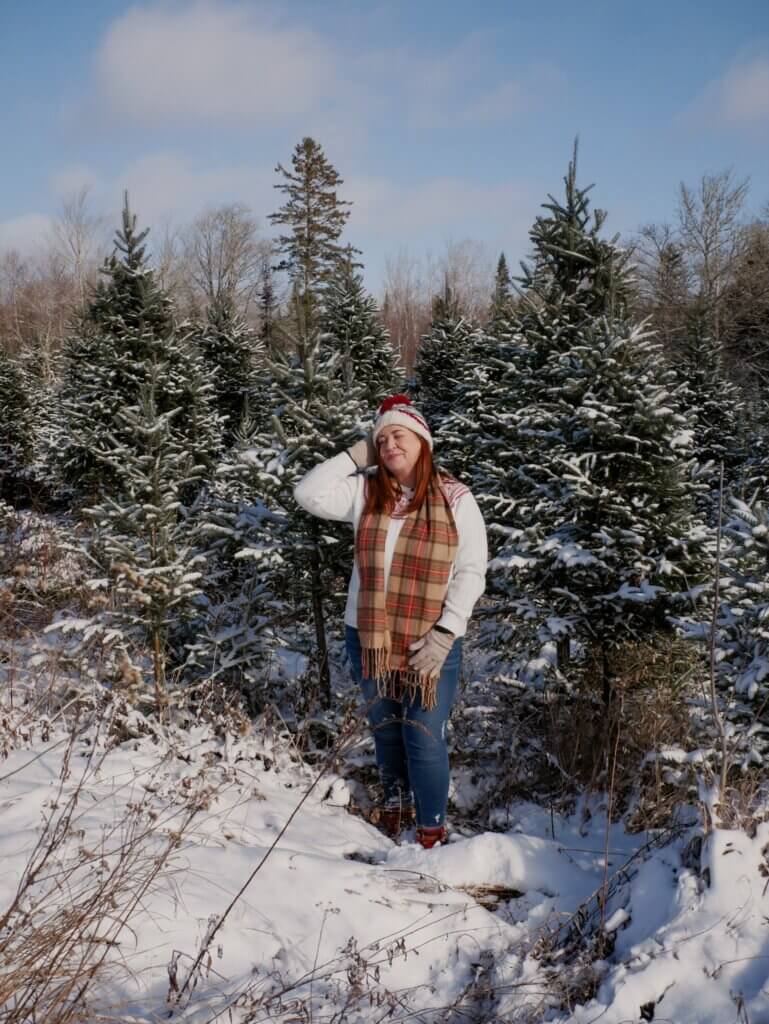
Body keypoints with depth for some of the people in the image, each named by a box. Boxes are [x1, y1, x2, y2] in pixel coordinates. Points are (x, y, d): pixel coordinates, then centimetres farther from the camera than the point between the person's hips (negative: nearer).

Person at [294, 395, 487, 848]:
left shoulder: (455, 498, -8)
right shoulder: (366, 492, -1)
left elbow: (472, 572, -9)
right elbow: (309, 492, -12)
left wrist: (444, 634, -16)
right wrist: (357, 455, -9)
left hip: (432, 643, -3)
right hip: (368, 637, 3)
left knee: (425, 738, 0)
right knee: (385, 726, 21)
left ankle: (432, 826, 20)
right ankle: (396, 793, 48)